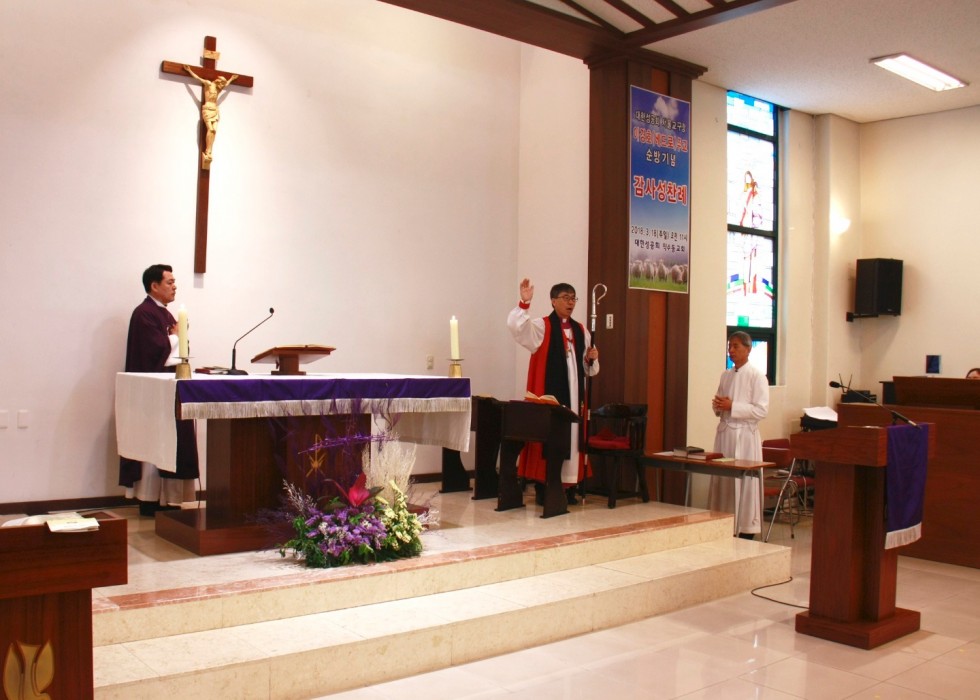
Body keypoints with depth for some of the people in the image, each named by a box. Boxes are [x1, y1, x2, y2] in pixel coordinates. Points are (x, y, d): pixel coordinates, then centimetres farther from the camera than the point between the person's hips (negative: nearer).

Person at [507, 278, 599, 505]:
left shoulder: (581, 331, 13)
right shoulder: (541, 327, -2)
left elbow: (588, 369, 18)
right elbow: (515, 324, -20)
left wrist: (591, 359, -4)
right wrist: (524, 303, -31)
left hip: (573, 395, 5)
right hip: (548, 394, -5)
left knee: (571, 437, 7)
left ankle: (568, 486, 15)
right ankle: (542, 487, 3)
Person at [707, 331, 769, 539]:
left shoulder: (757, 377, -6)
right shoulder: (726, 375, 15)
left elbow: (762, 410, -14)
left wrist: (732, 406, -18)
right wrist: (717, 406, -1)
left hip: (744, 435, -6)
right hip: (724, 433, 6)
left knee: (744, 483, -4)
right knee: (721, 481, 7)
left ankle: (746, 530, 3)